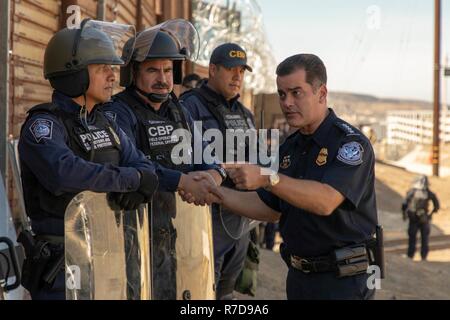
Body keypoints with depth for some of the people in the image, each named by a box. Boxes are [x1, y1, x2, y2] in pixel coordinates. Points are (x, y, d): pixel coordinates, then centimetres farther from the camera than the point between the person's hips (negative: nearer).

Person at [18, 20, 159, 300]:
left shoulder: (106, 126, 13)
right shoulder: (43, 125, -12)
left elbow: (146, 169, 7)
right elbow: (64, 173, -31)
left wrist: (139, 187, -18)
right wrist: (130, 177, -20)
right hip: (63, 263, -7)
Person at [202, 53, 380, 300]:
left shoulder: (351, 143, -15)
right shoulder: (290, 148, 10)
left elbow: (326, 201, -29)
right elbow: (270, 210, 14)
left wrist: (267, 178, -38)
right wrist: (216, 192, 1)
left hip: (343, 281, -7)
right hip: (299, 276, 7)